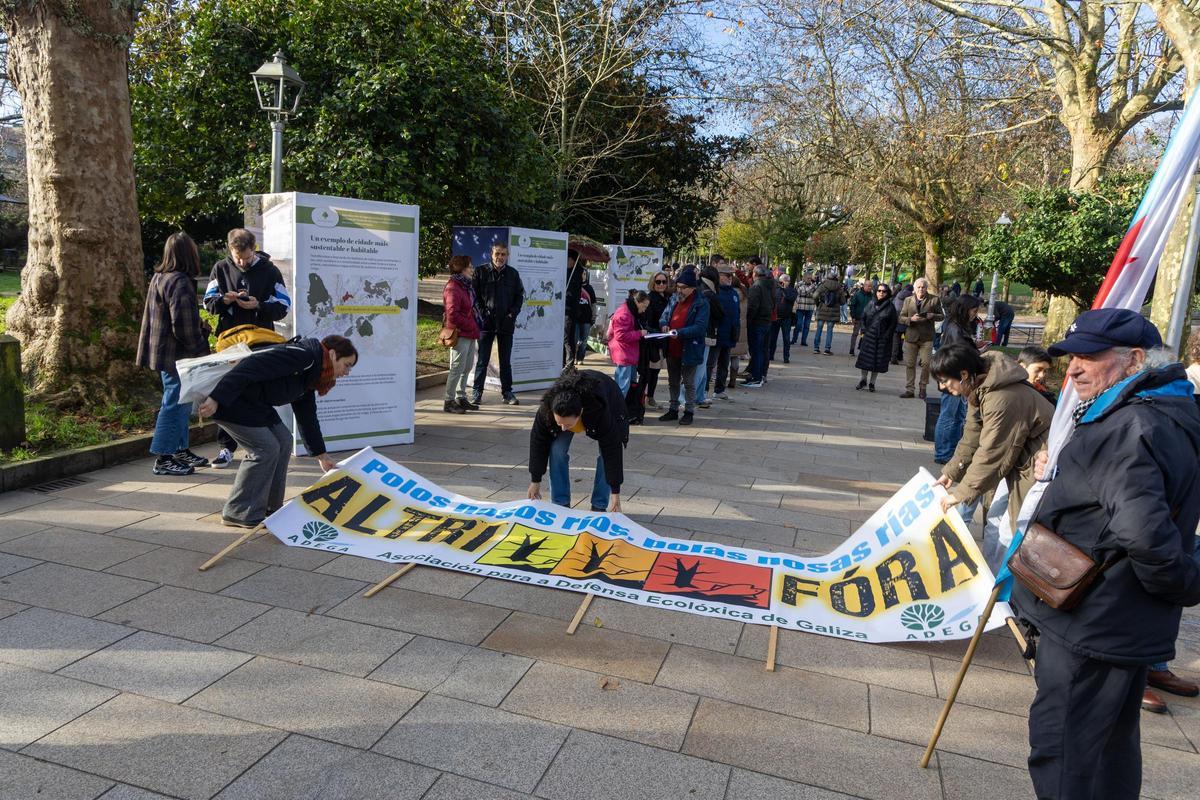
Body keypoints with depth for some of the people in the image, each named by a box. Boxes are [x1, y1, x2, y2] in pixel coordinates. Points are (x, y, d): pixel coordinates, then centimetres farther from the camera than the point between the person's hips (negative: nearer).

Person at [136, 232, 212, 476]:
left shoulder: (159, 278, 13)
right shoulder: (180, 282, -19)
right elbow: (183, 327, -23)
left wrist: (200, 327, 18)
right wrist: (200, 347, -10)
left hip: (163, 353, 10)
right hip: (176, 355, -10)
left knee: (181, 402, 18)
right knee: (175, 404, -3)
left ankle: (180, 449, 28)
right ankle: (163, 458, 2)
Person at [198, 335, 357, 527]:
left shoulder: (308, 375, 13)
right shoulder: (303, 355, -19)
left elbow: (307, 416, 22)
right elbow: (252, 366, -29)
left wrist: (320, 454, 26)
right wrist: (217, 398, -33)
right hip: (230, 401, -10)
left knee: (283, 441, 7)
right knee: (266, 447, -11)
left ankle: (269, 508, 15)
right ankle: (238, 513, 0)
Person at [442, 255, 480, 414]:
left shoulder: (467, 286, 16)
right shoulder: (453, 288, -14)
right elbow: (452, 315, -21)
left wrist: (475, 327, 10)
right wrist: (472, 326, -15)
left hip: (470, 334, 9)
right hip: (460, 334, -9)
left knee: (466, 367, 15)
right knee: (457, 368, -6)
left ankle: (461, 398, 25)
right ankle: (448, 401, 2)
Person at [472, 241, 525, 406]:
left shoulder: (513, 274, 8)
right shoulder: (481, 272, 1)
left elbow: (519, 295, 12)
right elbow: (474, 295, 1)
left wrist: (513, 313, -1)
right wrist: (482, 313, -9)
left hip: (506, 324, 2)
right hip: (486, 323, -2)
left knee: (506, 360, 10)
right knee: (482, 360, 1)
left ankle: (507, 392, 18)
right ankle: (477, 392, 8)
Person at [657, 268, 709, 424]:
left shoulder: (701, 304, -13)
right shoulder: (673, 300, 8)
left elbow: (700, 327, -21)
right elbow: (664, 316, 14)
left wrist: (680, 333, -30)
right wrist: (664, 324, -10)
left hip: (689, 351, -6)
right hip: (672, 350, 7)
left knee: (689, 383, 6)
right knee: (672, 382, 17)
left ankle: (689, 411, 17)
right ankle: (673, 409, 30)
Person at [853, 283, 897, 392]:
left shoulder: (890, 307, -3)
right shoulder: (871, 304, 6)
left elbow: (893, 324, -2)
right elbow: (863, 317, 13)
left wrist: (886, 336, -10)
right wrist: (864, 331, 4)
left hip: (882, 339, -2)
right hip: (868, 336, 2)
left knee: (878, 360, 3)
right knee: (865, 358, 4)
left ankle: (872, 382, 13)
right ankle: (863, 379, 19)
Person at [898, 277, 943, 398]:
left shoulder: (934, 300, 5)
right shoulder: (908, 301, 11)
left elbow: (941, 316, 8)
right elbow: (901, 317, 8)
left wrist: (932, 316, -13)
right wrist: (911, 319, -12)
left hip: (927, 337, -2)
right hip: (911, 336, 2)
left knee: (926, 363, -5)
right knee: (909, 364, 4)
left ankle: (923, 389, 11)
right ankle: (909, 390, 10)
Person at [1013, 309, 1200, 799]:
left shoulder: (1131, 428, -25)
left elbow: (1143, 531, -34)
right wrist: (1059, 473, 8)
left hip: (1090, 626, -10)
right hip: (1127, 626, 10)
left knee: (1062, 750, 3)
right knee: (1111, 748, 25)